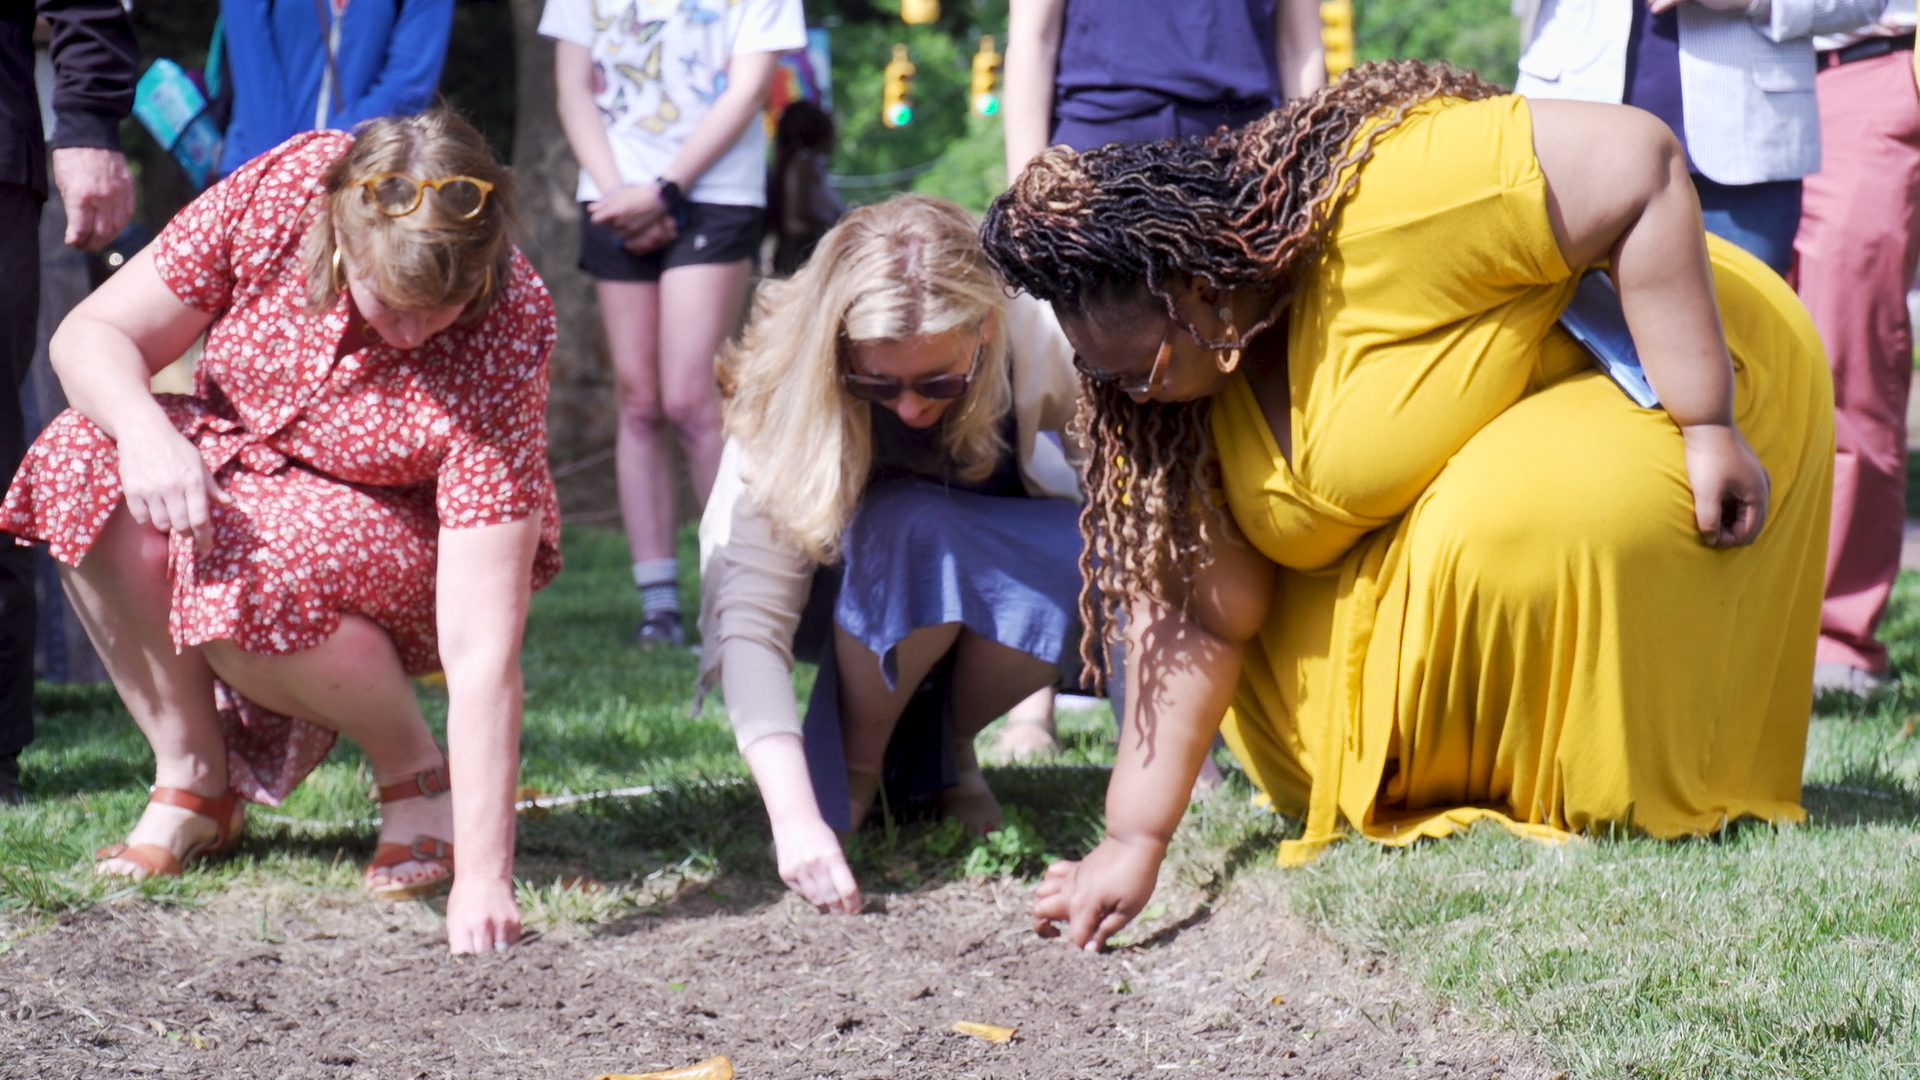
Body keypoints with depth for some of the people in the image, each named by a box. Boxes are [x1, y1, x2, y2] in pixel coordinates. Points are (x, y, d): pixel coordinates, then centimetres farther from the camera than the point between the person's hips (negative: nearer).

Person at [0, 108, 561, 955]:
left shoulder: (500, 345, -33)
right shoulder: (281, 190, -25)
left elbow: (483, 651, -35)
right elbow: (91, 334, -15)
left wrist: (484, 878, -41)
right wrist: (143, 430, -38)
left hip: (408, 545, -4)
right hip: (236, 473, 4)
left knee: (244, 585, -36)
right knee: (80, 463, -27)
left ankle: (418, 775, -7)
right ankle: (193, 783, -10)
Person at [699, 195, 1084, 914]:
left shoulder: (1039, 343, -28)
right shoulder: (789, 397, -32)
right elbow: (753, 624, -37)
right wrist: (795, 819, -50)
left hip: (1003, 561, 2)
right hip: (853, 603, -2)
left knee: (1093, 570, -33)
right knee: (915, 528, -37)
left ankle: (942, 752, -4)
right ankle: (852, 772, -13)